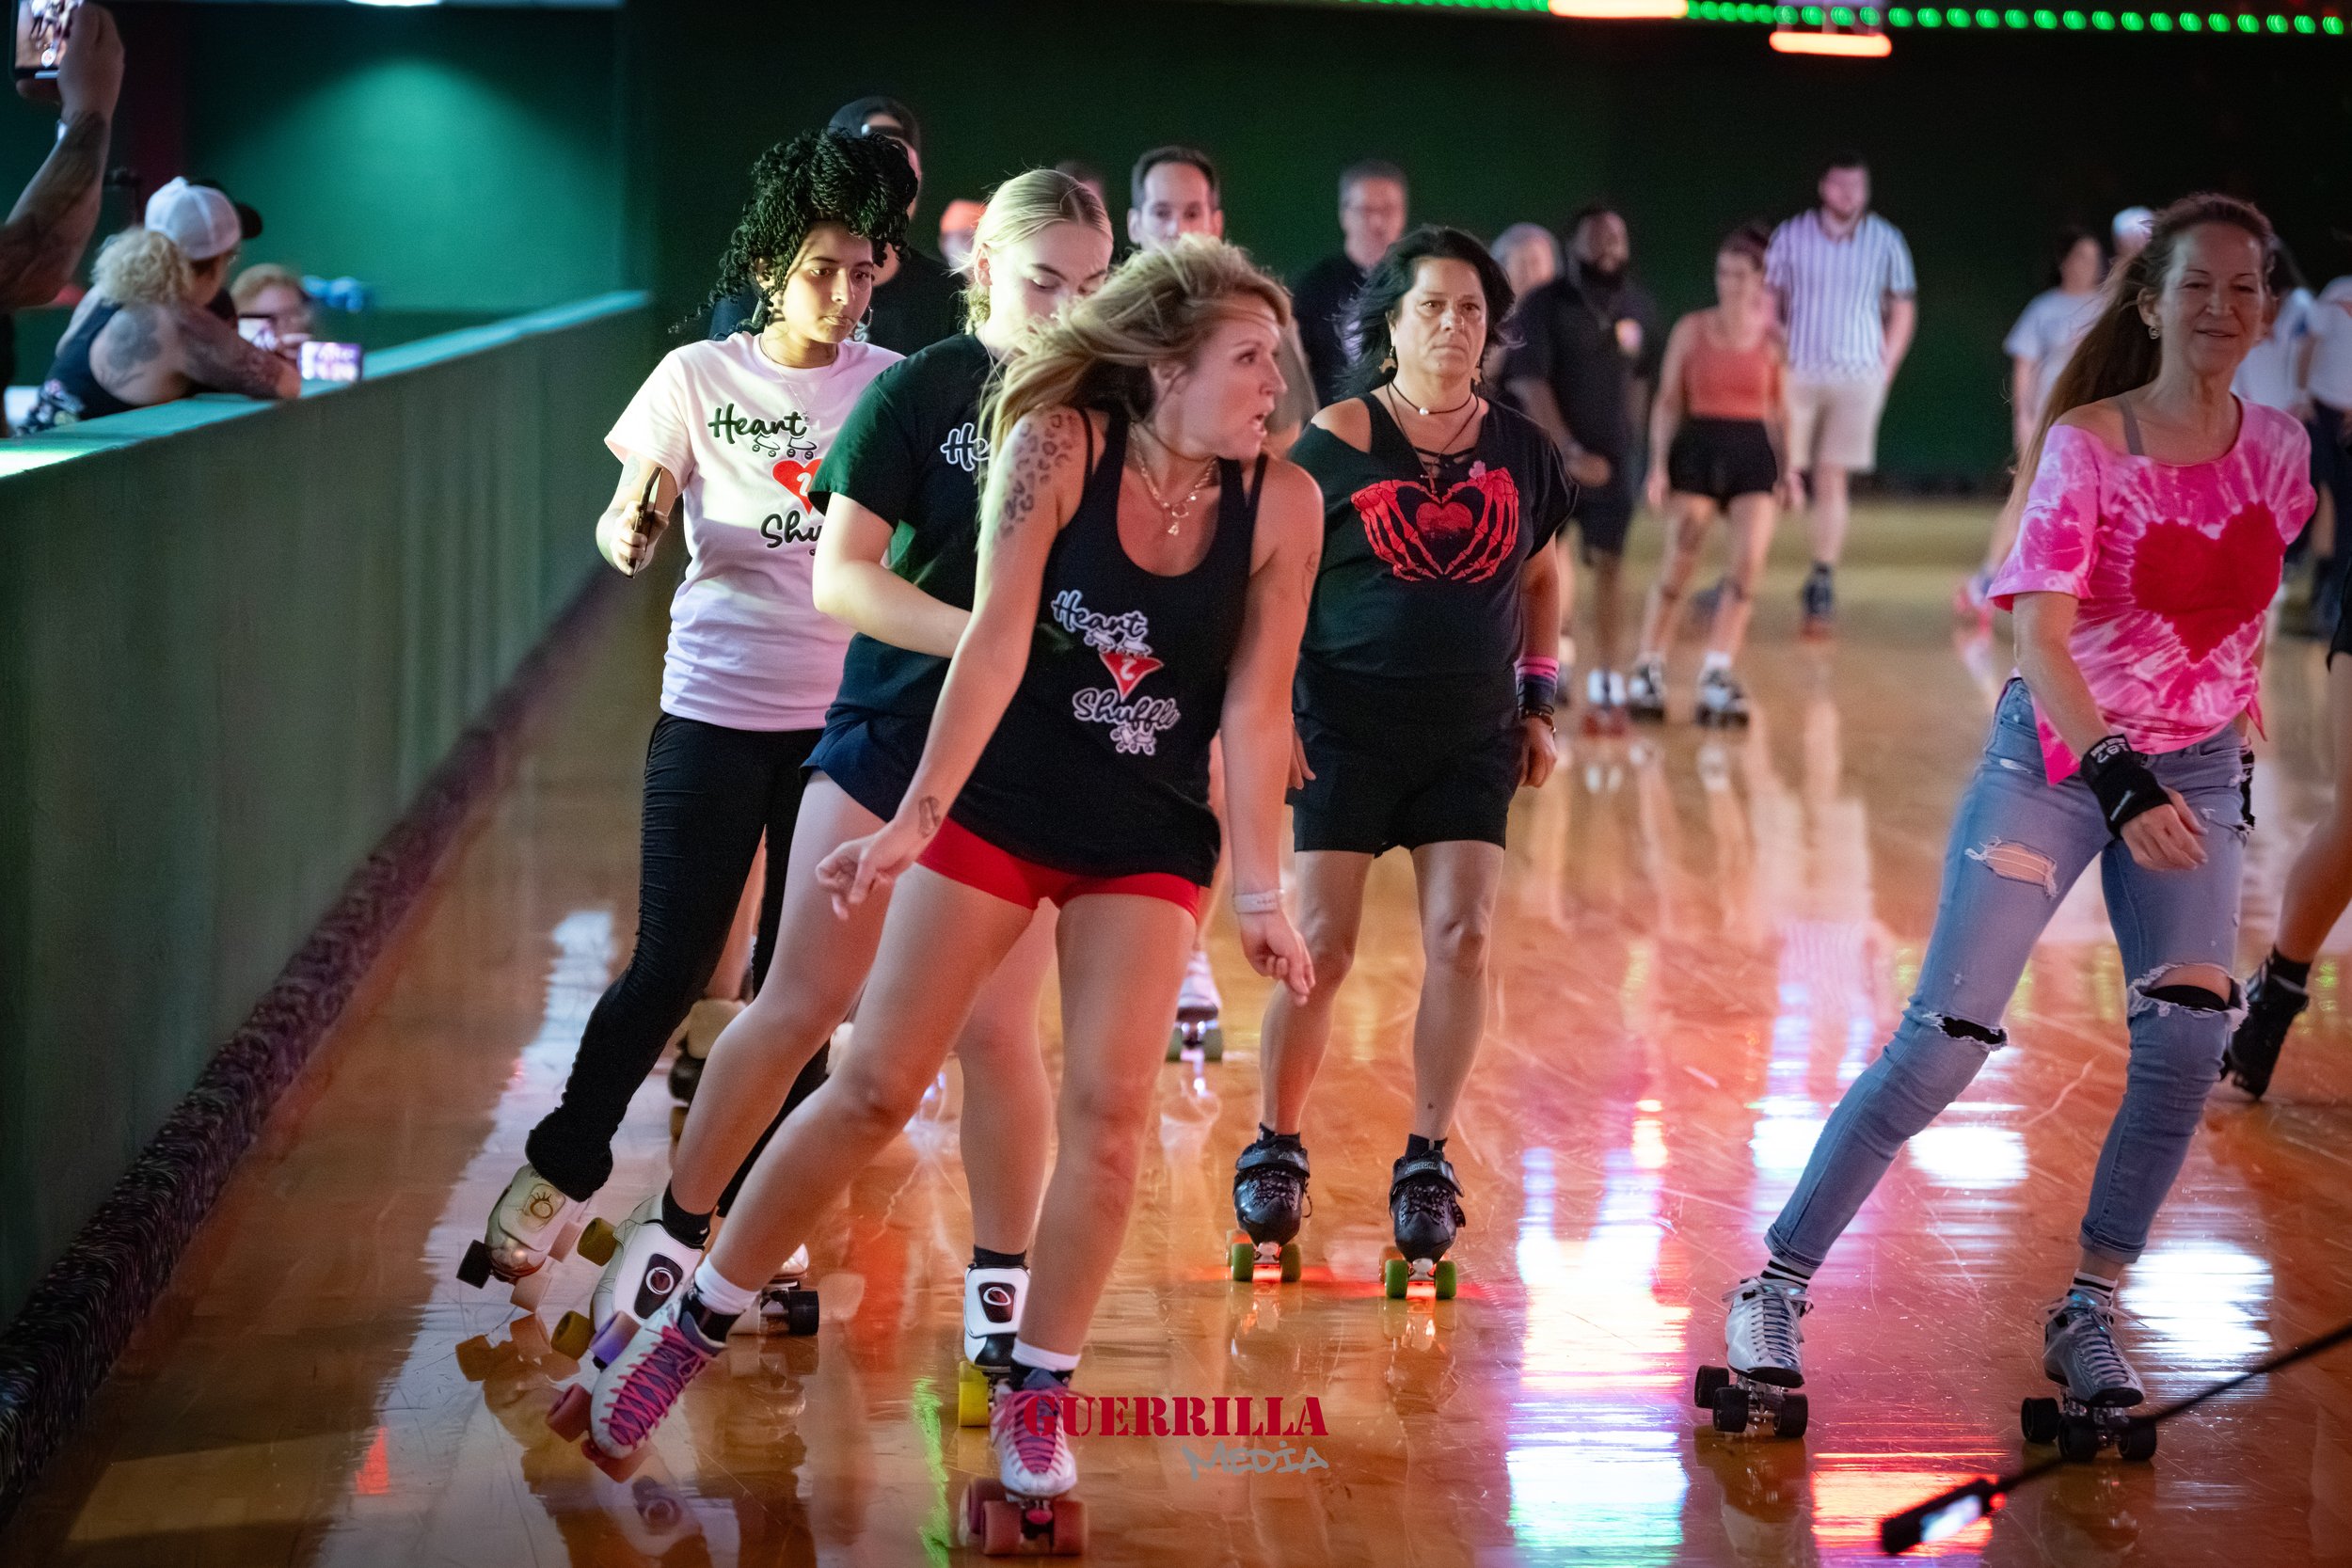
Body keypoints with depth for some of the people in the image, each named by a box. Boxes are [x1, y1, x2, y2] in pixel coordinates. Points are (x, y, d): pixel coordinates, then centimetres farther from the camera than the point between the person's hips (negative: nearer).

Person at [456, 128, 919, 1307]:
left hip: (847, 717, 2)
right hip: (715, 711, -2)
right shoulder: (700, 378, -2)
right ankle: (556, 1176, 17)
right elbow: (623, 528, -1)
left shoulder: (893, 387, 2)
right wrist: (631, 533, -24)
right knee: (670, 965, -2)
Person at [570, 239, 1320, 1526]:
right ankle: (695, 1324, 15)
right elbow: (997, 640, -21)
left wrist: (1261, 900, -12)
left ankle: (1036, 1396, 8)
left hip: (1147, 842, 2)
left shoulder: (1281, 505, -11)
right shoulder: (1058, 444, -16)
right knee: (876, 1086, -1)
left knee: (1108, 1111, -8)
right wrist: (916, 818, -27)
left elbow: (1256, 711, -10)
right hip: (997, 805, -2)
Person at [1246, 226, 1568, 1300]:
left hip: (1472, 739, 3)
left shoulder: (1521, 451, 6)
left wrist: (1537, 704, 14)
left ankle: (1427, 1161, 4)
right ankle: (1275, 1149, 13)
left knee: (1461, 938, -7)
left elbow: (1543, 576, 20)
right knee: (1321, 947, -5)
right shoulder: (1333, 445, -5)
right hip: (1347, 731, -3)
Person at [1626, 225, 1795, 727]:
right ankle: (1647, 671, 8)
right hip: (1697, 447, -2)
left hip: (1753, 452, 2)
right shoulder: (1692, 329, 1)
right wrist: (1660, 461, -6)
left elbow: (1780, 408, 13)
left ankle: (1717, 675, -3)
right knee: (1677, 563, -5)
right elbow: (1668, 401, 2)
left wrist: (1787, 468, 6)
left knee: (1749, 563, -10)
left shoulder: (1773, 338, 6)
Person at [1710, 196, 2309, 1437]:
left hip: (2193, 774, 4)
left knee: (2188, 1040, -12)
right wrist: (2119, 781, -34)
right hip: (2058, 755, -4)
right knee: (1945, 1039, -8)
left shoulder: (2276, 450, -1)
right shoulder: (2085, 444, -15)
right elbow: (2039, 637, -22)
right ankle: (1777, 1287, 2)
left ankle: (2088, 1310, 4)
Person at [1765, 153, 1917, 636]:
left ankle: (1823, 580, 8)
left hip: (1858, 377, 1)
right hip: (1797, 374, -1)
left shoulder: (1885, 241, 4)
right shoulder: (1791, 236, 1)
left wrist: (1886, 369, 4)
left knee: (1832, 482, 2)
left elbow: (1903, 308, 12)